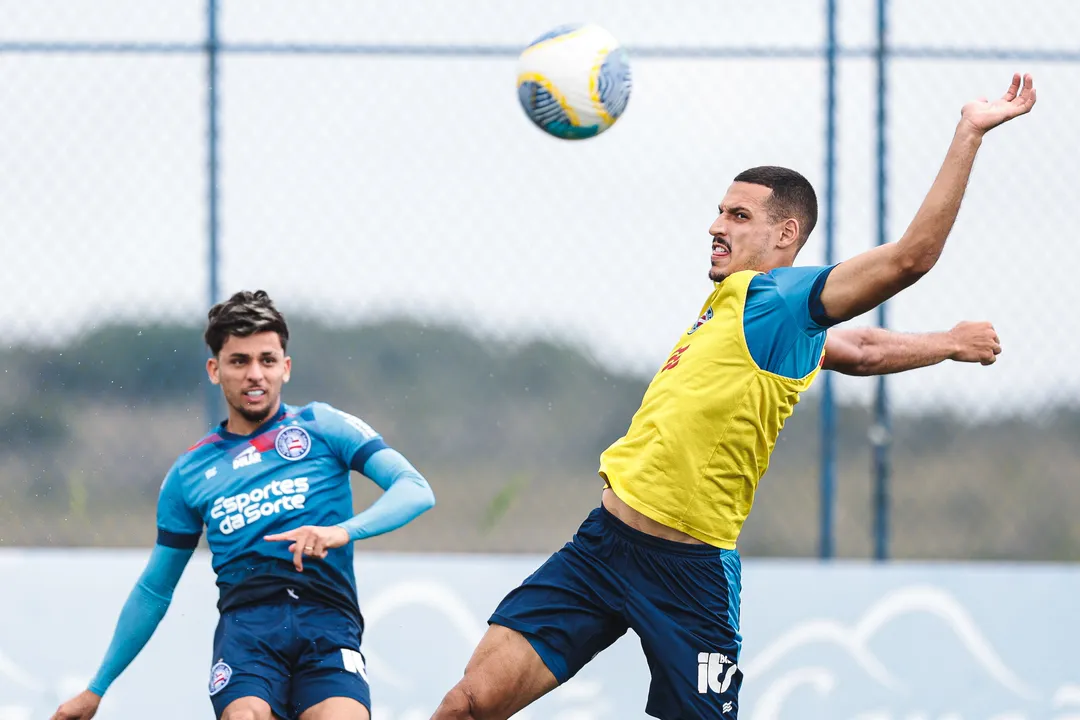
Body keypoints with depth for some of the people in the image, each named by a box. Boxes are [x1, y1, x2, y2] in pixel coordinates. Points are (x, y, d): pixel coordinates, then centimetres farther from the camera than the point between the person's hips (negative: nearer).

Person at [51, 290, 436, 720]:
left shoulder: (322, 427, 13)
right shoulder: (189, 473, 20)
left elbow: (415, 489, 1)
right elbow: (153, 591, 27)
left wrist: (344, 531, -18)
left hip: (329, 621, -1)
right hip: (246, 623, 1)